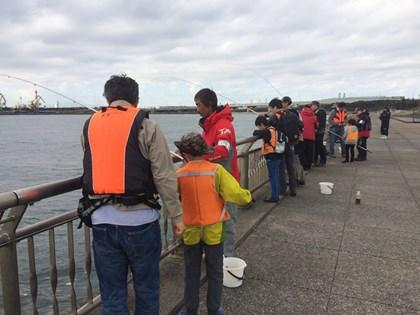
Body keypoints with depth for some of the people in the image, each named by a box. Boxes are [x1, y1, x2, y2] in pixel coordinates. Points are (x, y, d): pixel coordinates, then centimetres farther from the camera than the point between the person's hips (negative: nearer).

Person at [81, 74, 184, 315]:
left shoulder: (90, 126, 8)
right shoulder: (146, 126, -5)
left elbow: (97, 169, 14)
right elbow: (165, 177, -9)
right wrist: (177, 215, -1)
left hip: (102, 221, 4)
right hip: (140, 220, -3)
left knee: (112, 294, 16)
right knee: (146, 288, 16)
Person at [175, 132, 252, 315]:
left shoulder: (179, 175, -10)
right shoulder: (216, 171, -15)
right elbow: (240, 196, -18)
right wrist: (247, 195, 2)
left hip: (191, 231, 1)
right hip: (214, 231, -1)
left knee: (192, 274, 18)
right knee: (215, 273, 17)